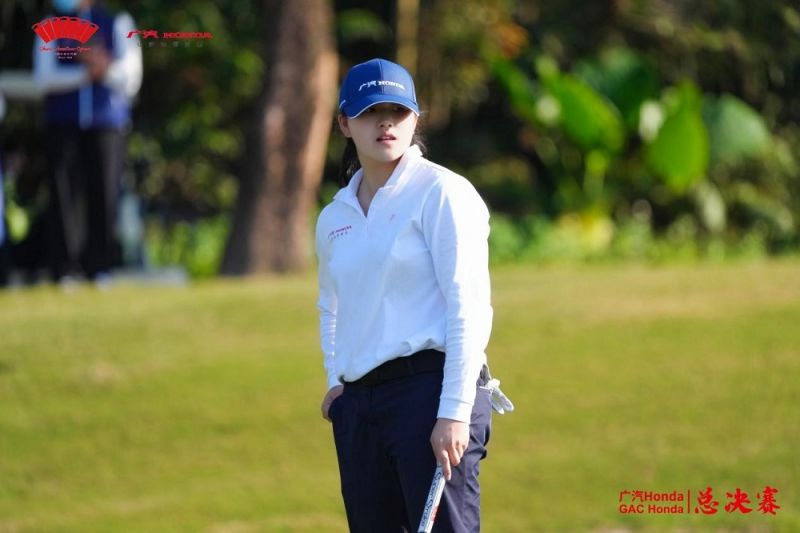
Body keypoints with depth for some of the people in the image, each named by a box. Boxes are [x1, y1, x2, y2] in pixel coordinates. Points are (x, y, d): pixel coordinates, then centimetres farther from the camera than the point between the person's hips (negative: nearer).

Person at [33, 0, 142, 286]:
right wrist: (86, 73, -14)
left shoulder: (117, 23, 11)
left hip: (107, 121, 0)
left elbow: (131, 76, 2)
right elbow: (45, 77, -1)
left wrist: (106, 68, -18)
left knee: (104, 195, -5)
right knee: (63, 193, -8)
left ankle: (99, 269, 1)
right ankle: (65, 271, -7)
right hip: (63, 123, 0)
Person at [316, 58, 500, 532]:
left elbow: (469, 307, -9)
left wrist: (454, 412, -16)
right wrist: (336, 381, 17)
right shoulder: (334, 218, 16)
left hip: (429, 387, -7)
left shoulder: (441, 192, -3)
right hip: (358, 405, 7)